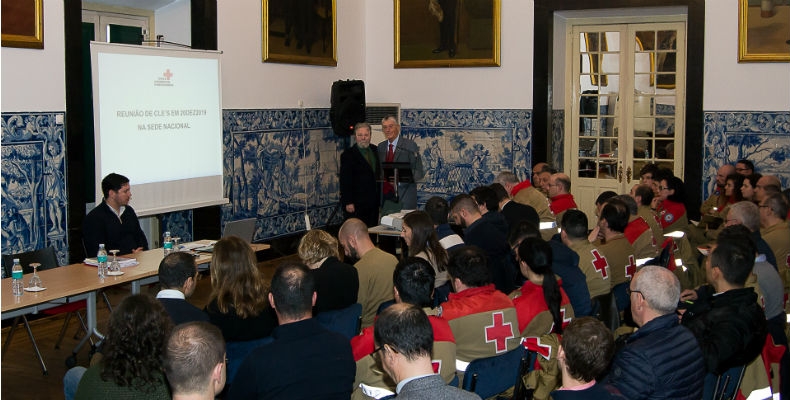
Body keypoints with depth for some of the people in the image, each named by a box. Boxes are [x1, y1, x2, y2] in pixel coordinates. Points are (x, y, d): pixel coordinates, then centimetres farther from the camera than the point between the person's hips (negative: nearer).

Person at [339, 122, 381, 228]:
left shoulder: (374, 150, 12)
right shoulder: (348, 155, -8)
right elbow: (345, 181, -11)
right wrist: (348, 202, -16)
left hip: (373, 203, 6)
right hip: (356, 204, -6)